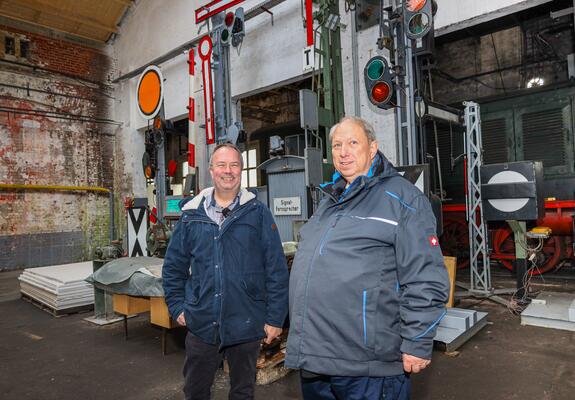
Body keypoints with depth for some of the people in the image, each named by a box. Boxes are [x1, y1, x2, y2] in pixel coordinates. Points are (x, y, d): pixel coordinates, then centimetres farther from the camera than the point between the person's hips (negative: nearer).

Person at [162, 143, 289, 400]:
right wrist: (177, 307, 5)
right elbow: (173, 266, 10)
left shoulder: (257, 213, -5)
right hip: (201, 324, 2)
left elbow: (277, 269, -6)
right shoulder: (192, 214, 2)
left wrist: (275, 318, -7)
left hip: (246, 325, -2)